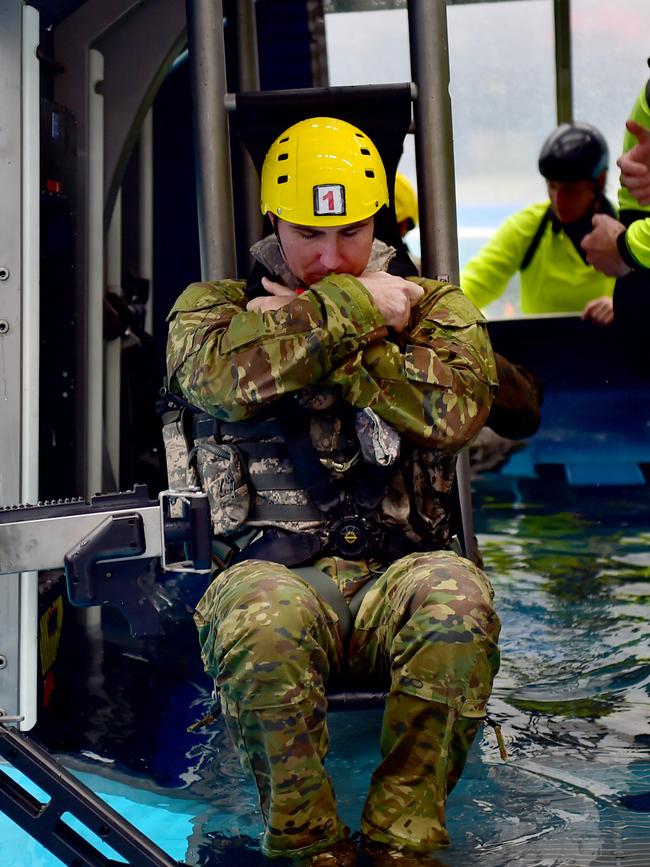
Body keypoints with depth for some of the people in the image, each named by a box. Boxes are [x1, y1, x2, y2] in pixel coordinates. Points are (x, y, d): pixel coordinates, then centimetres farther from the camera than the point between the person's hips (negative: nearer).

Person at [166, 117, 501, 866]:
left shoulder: (433, 307, 16)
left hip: (397, 577, 1)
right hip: (279, 573, -1)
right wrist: (353, 310, -6)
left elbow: (453, 411, -8)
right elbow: (222, 375, -13)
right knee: (260, 612, -36)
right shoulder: (215, 305, 14)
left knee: (454, 597, -33)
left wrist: (310, 327, -6)